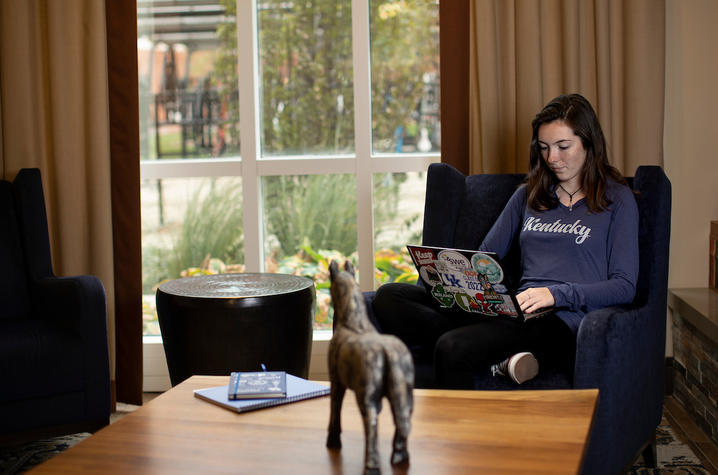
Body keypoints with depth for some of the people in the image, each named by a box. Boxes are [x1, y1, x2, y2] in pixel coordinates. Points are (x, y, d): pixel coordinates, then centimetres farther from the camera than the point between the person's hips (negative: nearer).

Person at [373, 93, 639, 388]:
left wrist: (556, 293, -16)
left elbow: (625, 286, -1)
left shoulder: (617, 199, 7)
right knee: (388, 297, -15)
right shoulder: (529, 194, 23)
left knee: (452, 347, -34)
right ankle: (500, 359, -25)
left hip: (564, 321, -7)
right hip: (517, 313, 7)